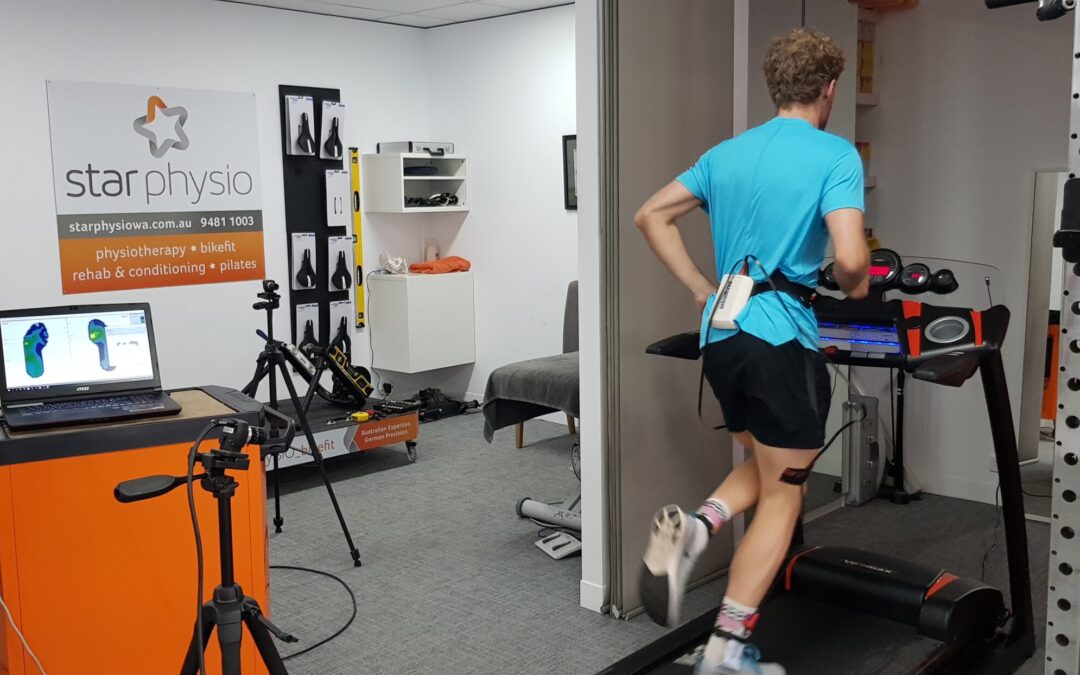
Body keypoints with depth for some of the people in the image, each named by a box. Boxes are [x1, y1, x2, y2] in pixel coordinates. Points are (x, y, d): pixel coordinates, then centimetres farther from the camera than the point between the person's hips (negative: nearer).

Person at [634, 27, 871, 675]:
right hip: (782, 338, -6)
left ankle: (694, 529, -1)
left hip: (720, 335, 6)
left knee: (765, 469, 26)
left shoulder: (727, 152, 12)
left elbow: (651, 216, 13)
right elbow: (850, 258, -19)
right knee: (782, 497, 7)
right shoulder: (836, 154, -7)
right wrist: (856, 290, 4)